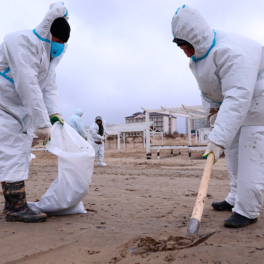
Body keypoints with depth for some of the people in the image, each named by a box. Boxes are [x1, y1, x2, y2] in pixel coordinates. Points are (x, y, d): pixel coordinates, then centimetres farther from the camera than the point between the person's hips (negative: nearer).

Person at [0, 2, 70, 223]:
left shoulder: (49, 53, 7)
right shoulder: (23, 42, -24)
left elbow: (50, 86, 4)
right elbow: (28, 85, -32)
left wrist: (54, 113, -12)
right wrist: (42, 123, -33)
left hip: (24, 110, 9)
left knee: (21, 154, 9)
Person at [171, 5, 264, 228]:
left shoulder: (232, 53, -34)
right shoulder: (198, 57, -2)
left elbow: (238, 99, -42)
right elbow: (207, 88, 14)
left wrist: (219, 139, -46)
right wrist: (212, 109, -1)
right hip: (234, 102, 9)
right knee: (233, 151, 12)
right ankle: (236, 199, 24)